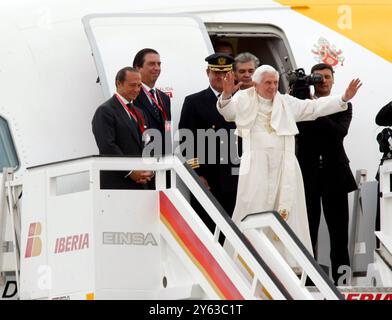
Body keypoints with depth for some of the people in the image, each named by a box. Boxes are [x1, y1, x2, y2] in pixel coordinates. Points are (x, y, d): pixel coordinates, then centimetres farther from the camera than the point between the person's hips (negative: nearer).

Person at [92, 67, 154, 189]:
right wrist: (130, 172, -17)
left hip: (140, 183, 8)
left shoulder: (137, 112, 21)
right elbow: (107, 147, -16)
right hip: (117, 185, -8)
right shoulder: (105, 111, -6)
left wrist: (148, 170, 0)